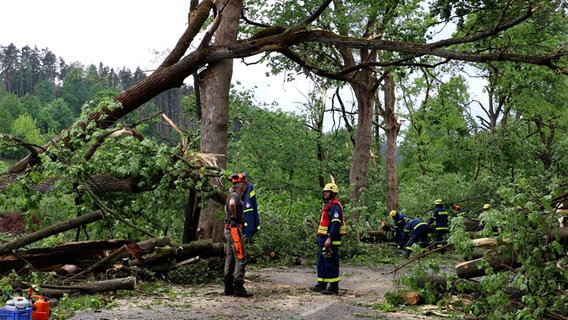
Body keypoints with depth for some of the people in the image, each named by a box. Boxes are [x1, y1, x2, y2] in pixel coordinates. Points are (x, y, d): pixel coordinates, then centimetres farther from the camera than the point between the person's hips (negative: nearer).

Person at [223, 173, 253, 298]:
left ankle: (228, 288, 15)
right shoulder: (235, 196, -14)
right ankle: (238, 288, -11)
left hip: (229, 230, 10)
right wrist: (235, 216, -21)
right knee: (241, 258, -10)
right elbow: (232, 204, -38)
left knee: (230, 258, 11)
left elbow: (226, 207, 37)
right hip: (234, 229, -10)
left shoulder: (232, 196, 17)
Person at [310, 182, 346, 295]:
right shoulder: (327, 205, 19)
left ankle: (334, 287, -2)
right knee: (321, 263, 14)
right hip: (323, 239, 10)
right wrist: (320, 238, 21)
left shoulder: (335, 206, -13)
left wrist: (329, 238, -27)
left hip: (330, 240, -10)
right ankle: (321, 285, 20)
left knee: (331, 263, -7)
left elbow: (336, 223, -22)